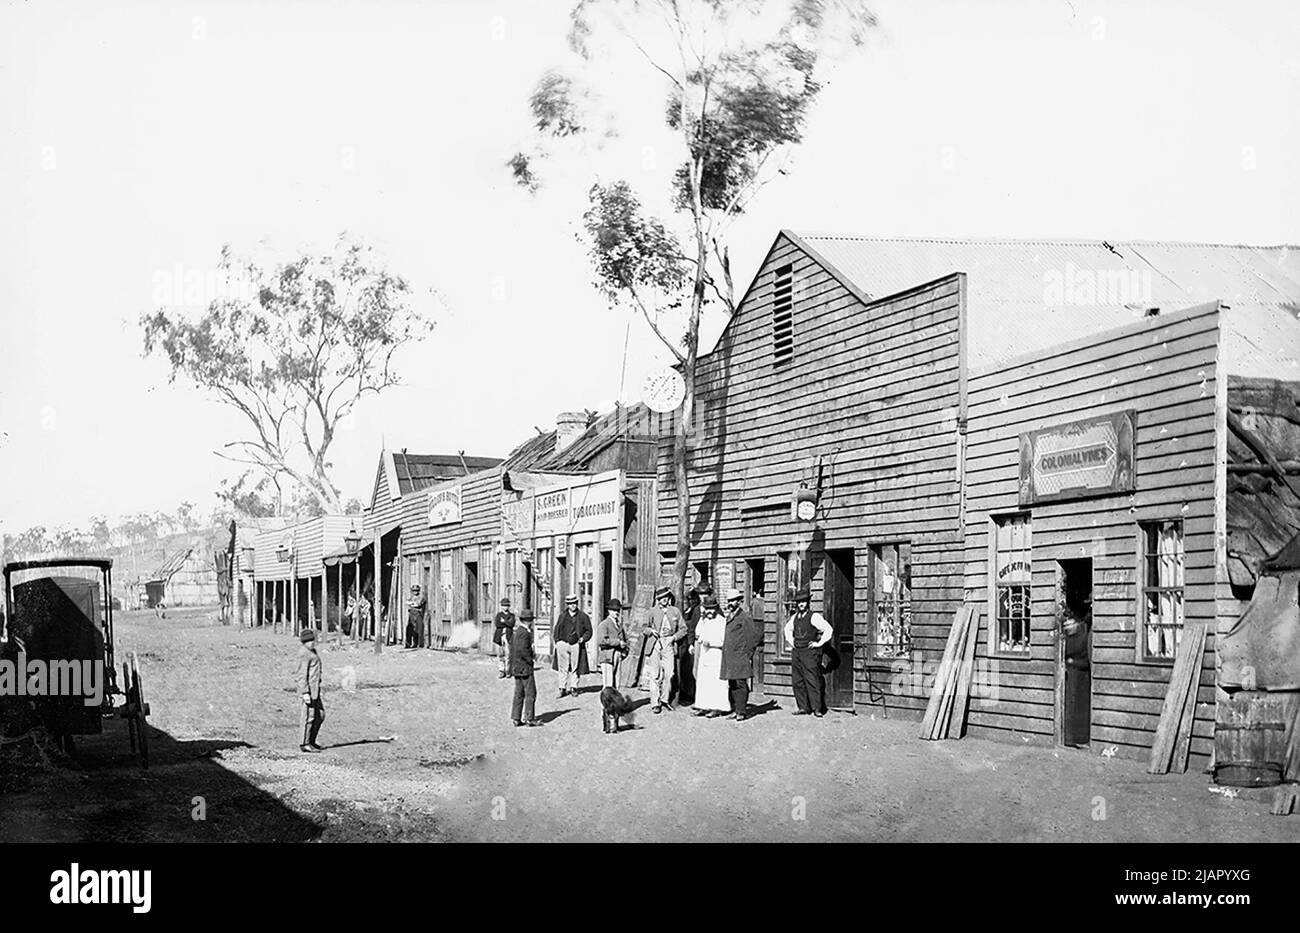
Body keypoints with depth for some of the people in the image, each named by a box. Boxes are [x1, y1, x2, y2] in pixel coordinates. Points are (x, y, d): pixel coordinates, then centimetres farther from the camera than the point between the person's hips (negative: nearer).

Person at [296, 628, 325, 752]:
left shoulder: (311, 651, 16)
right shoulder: (304, 653, -15)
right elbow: (302, 675, -19)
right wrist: (305, 693, -22)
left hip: (314, 690, 10)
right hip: (308, 690, -10)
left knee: (320, 715, 12)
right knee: (309, 717, -5)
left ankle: (311, 742, 19)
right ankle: (305, 745, 1)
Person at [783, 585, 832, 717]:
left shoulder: (814, 617, -8)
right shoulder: (794, 617, 13)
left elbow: (828, 629, -13)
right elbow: (788, 629, 33)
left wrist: (819, 643, -10)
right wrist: (791, 641, 21)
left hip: (810, 652, -7)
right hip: (796, 651, 7)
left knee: (812, 680, -9)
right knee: (797, 681, 5)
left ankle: (817, 708, -6)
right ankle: (803, 707, 11)